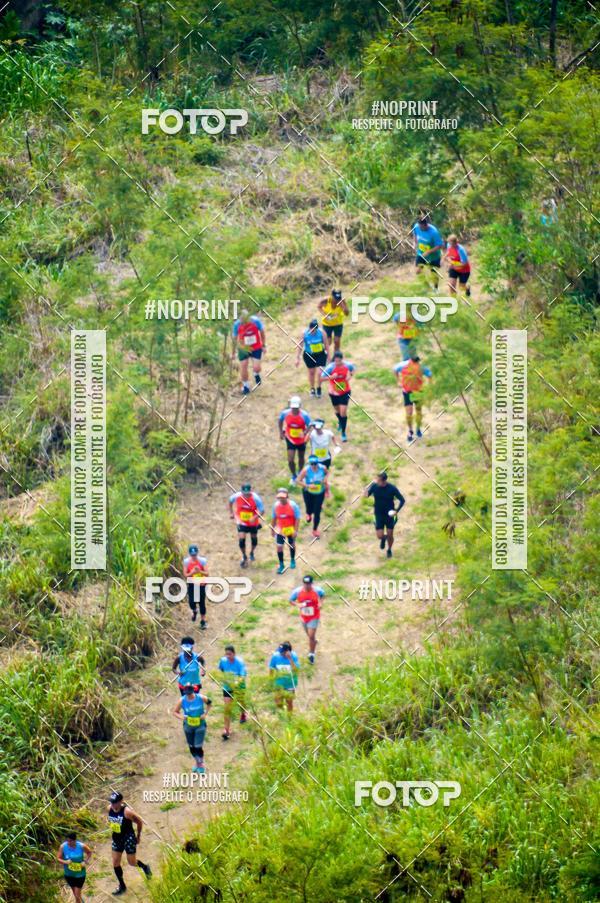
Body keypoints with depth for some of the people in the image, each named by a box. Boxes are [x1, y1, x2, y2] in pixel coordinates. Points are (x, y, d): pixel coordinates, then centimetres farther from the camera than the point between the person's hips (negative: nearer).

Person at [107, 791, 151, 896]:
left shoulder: (126, 812, -26)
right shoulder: (109, 809, -8)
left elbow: (139, 822, -13)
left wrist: (138, 836, -2)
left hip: (128, 838, -6)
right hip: (117, 838, 6)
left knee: (132, 862, 6)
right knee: (115, 863, 7)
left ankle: (145, 867, 40)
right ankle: (122, 886, 21)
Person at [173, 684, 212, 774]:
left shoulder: (201, 698, -19)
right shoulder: (182, 701, -16)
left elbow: (209, 702, 2)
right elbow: (175, 712, -5)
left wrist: (205, 713, -9)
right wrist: (181, 717, -26)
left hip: (200, 726, -2)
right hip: (188, 726, 2)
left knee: (198, 747, -5)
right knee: (192, 747, 13)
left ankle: (201, 766, 19)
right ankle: (197, 763, 39)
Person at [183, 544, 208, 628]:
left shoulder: (203, 561, -14)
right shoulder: (186, 562, -10)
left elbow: (207, 574, -14)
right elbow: (185, 575, -8)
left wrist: (200, 571, -35)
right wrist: (192, 573, -29)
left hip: (201, 584, -1)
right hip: (191, 584, 1)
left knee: (202, 603, 2)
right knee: (192, 602, -3)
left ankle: (203, 621, 18)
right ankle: (194, 611, 35)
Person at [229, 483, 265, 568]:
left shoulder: (255, 498, -25)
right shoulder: (237, 496, -19)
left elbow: (262, 510, -21)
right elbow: (230, 500, 6)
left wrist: (255, 517, -38)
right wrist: (231, 512, 5)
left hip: (253, 523, 0)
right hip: (242, 523, 0)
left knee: (254, 539, 15)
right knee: (241, 540, -11)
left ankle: (252, 553, 47)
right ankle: (244, 557, 13)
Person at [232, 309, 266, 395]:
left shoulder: (256, 321, -22)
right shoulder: (237, 324, -19)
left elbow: (262, 332, -4)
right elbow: (235, 338, -4)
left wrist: (264, 345, 2)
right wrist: (233, 353, 3)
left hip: (256, 348, -1)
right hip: (243, 349, 1)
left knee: (256, 368, -10)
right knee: (243, 369, 1)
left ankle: (256, 374, 29)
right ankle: (245, 386, 25)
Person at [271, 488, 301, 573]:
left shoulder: (293, 505, -19)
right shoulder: (276, 505, -9)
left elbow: (297, 518, -14)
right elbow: (274, 518, 4)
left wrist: (295, 530, -18)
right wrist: (272, 529, 7)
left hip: (291, 529, -2)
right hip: (280, 530, 2)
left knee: (291, 545, 17)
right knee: (279, 547, -4)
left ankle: (292, 560, 42)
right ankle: (281, 565, 10)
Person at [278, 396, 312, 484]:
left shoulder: (304, 415, -25)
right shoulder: (285, 413, -18)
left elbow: (310, 426, -19)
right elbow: (280, 420, 3)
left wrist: (305, 433, -39)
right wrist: (281, 432, 4)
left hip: (301, 440, -1)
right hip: (290, 440, 1)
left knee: (301, 458, 18)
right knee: (290, 460, -5)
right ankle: (294, 476, 23)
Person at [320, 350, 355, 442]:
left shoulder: (347, 365, -17)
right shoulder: (331, 367, -24)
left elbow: (353, 368, 8)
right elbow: (322, 378, -20)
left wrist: (349, 375, -13)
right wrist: (331, 377, -37)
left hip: (345, 392, 0)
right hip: (334, 393, 0)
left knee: (343, 412, -8)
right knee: (337, 410, 22)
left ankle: (343, 433, 6)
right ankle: (340, 421, 58)